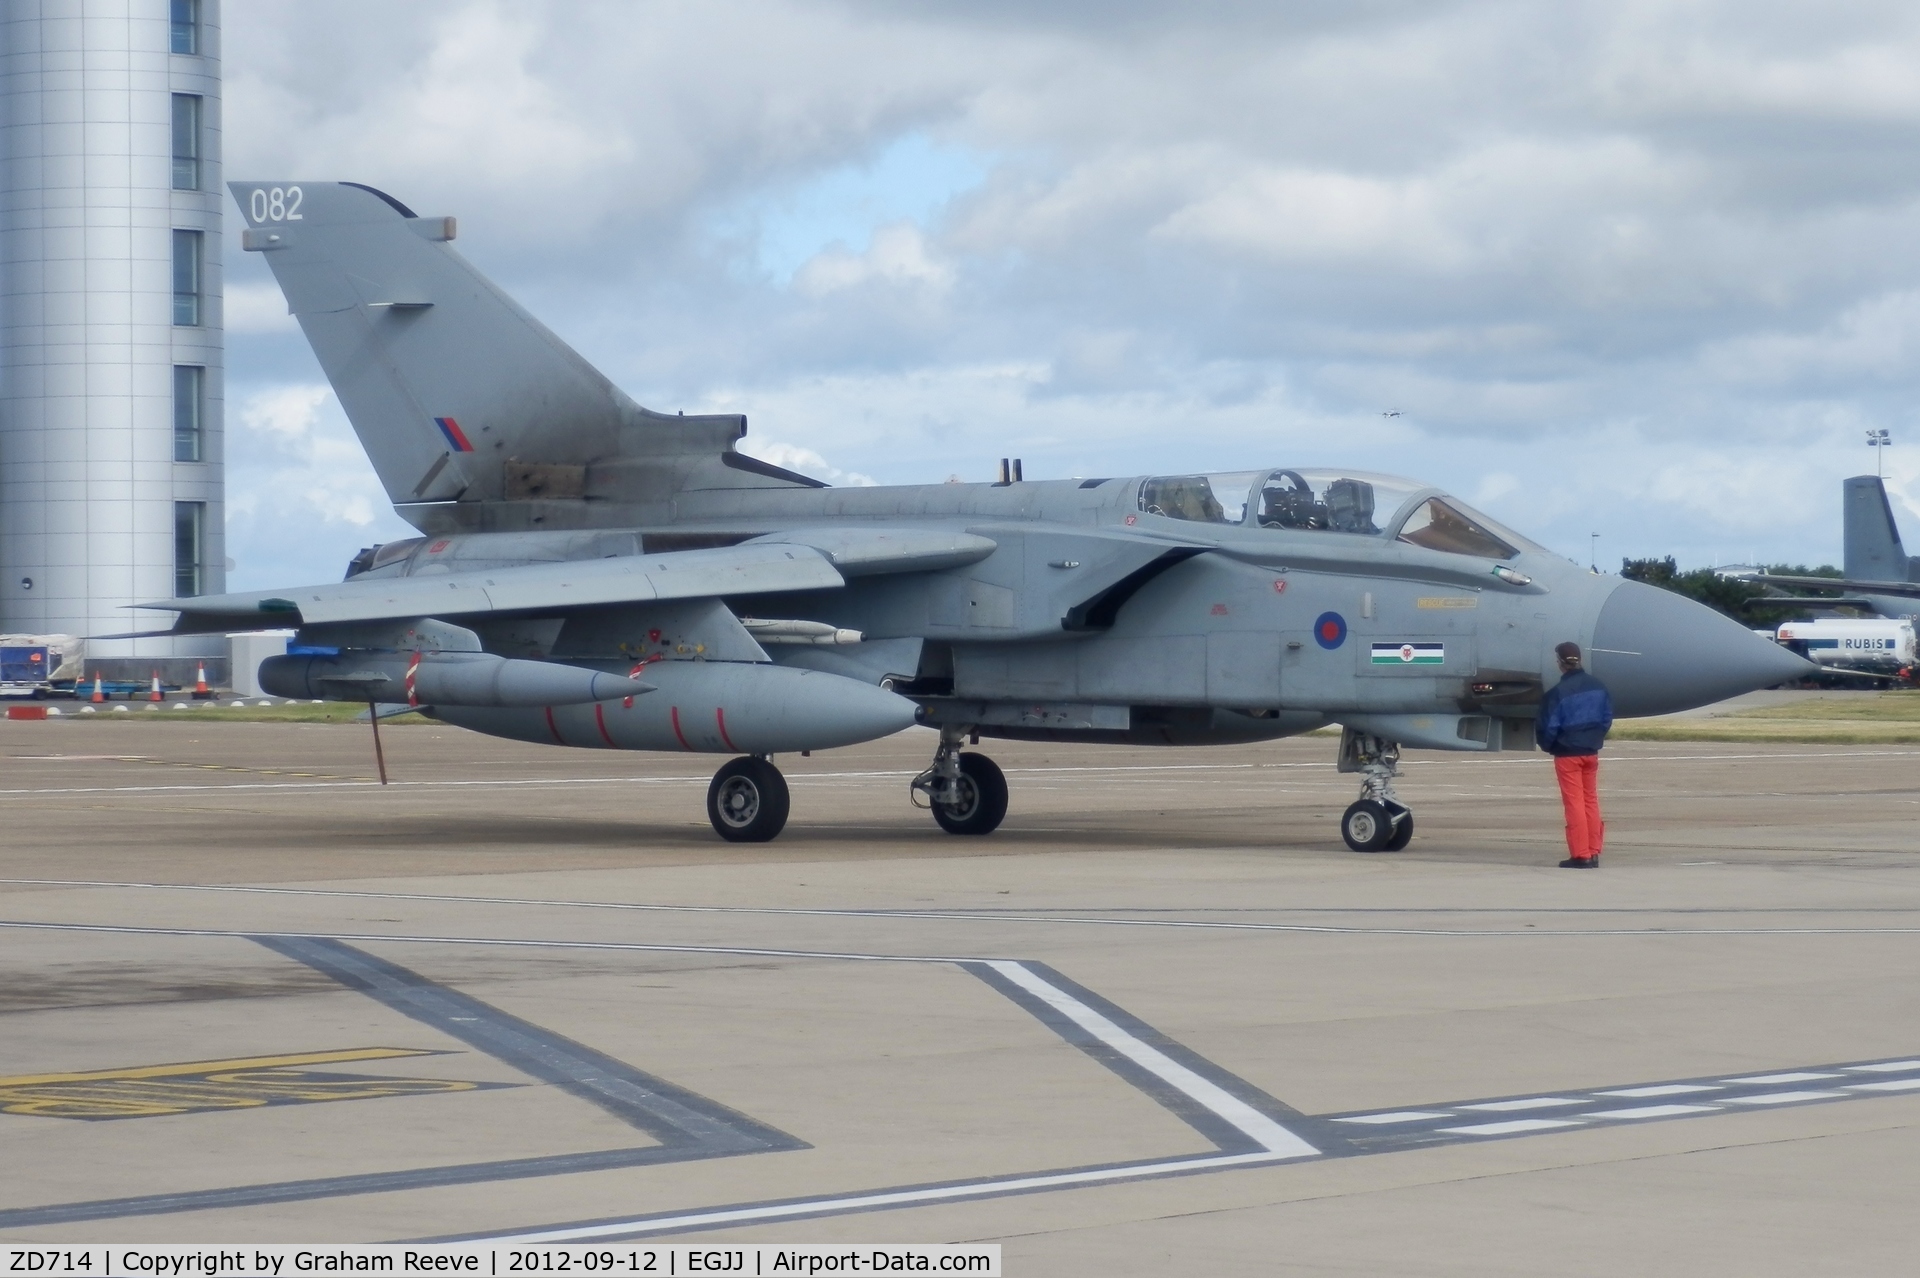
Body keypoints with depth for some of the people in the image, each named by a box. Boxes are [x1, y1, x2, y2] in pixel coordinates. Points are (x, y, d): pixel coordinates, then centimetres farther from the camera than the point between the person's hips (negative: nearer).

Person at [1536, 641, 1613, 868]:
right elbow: (1607, 717, 10)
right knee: (1591, 801, 12)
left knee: (1574, 803, -1)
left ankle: (1581, 855, -2)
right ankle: (1593, 853, 13)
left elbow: (1548, 726, -12)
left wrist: (1547, 746, 7)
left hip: (1567, 754, -5)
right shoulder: (1598, 687, 3)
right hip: (1591, 753, 5)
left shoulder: (1558, 692, -16)